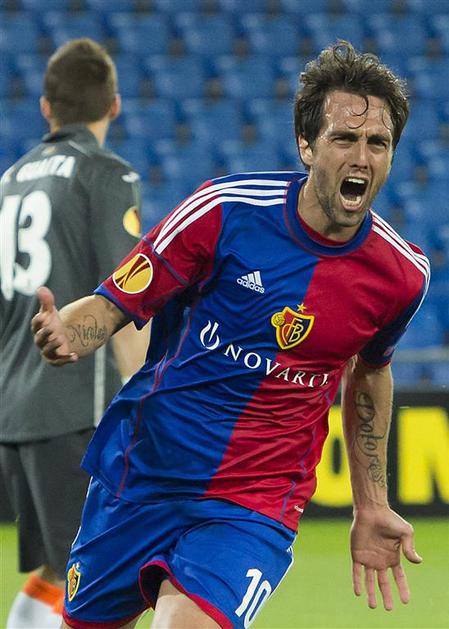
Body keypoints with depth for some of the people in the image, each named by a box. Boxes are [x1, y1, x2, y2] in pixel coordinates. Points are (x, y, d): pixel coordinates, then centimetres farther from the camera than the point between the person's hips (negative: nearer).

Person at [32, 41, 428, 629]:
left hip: (255, 508, -1)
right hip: (139, 477, 1)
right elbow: (112, 304, -7)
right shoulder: (225, 209, -14)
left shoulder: (402, 274, -6)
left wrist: (372, 506, 19)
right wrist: (66, 332, -31)